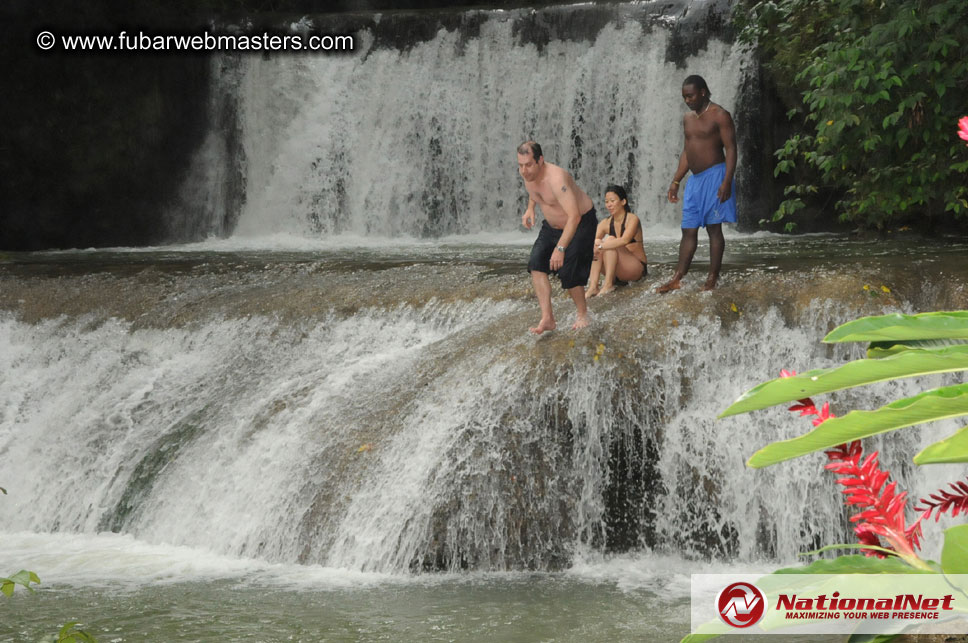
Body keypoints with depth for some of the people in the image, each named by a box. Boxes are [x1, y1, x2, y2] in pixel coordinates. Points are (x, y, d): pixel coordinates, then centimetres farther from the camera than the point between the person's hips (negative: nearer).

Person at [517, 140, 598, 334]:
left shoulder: (555, 178, -36)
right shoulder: (527, 174, -11)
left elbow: (574, 216, -42)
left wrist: (560, 248, -45)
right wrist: (530, 209, 0)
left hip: (580, 224, -8)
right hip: (552, 226, 8)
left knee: (568, 271, -13)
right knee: (536, 264, -10)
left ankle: (582, 315, 13)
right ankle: (547, 319, -12)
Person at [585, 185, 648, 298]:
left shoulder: (632, 219, -13)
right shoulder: (606, 223, 5)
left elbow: (625, 240, -32)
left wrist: (601, 246, -38)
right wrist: (596, 244, -32)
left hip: (637, 268, -6)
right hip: (617, 272, 6)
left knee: (610, 240, -25)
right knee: (595, 245, -16)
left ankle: (608, 284, -27)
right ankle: (593, 287, -26)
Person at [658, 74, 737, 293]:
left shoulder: (719, 116, -8)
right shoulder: (688, 118, 15)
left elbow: (731, 149, -12)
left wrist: (727, 182, -20)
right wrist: (676, 181, 16)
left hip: (714, 176, -7)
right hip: (695, 179, 7)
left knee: (714, 228, -3)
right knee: (689, 231, 5)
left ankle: (712, 279, 1)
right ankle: (677, 279, 5)